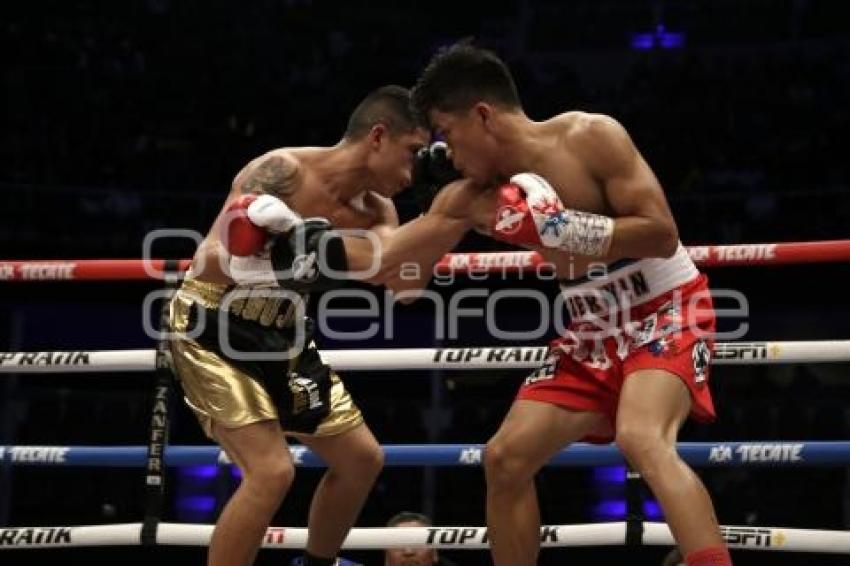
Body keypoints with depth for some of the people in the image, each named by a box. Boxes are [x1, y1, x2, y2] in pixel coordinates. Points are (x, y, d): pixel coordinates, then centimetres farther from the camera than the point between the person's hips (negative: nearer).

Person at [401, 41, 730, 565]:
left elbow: (662, 233, -22)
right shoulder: (472, 196, 0)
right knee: (505, 457, 2)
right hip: (592, 333, 7)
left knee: (641, 440, -33)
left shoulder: (592, 137, -18)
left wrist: (563, 227, -27)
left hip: (667, 312, -7)